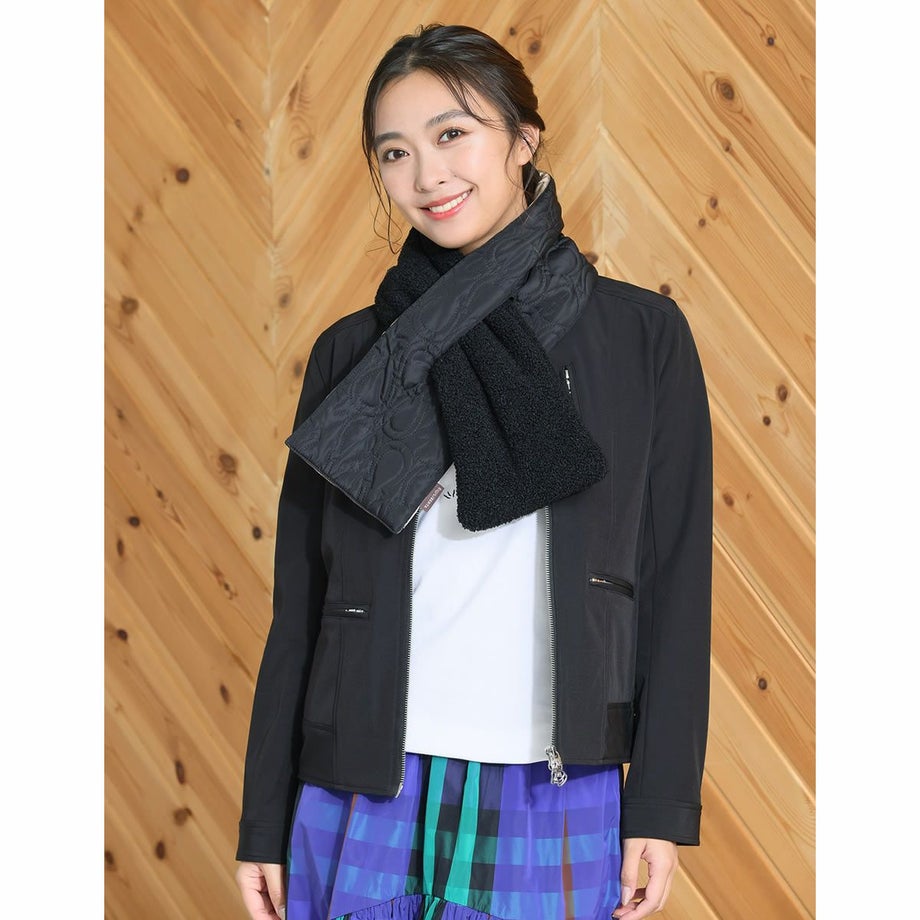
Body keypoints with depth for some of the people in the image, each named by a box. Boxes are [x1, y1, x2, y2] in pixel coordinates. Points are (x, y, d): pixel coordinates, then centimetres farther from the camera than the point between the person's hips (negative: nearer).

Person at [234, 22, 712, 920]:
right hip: (366, 788, 1)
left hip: (559, 798, -1)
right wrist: (265, 821, 5)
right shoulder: (353, 353, 6)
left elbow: (675, 580, 2)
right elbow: (299, 602, 7)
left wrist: (662, 806, -3)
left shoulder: (641, 334, 2)